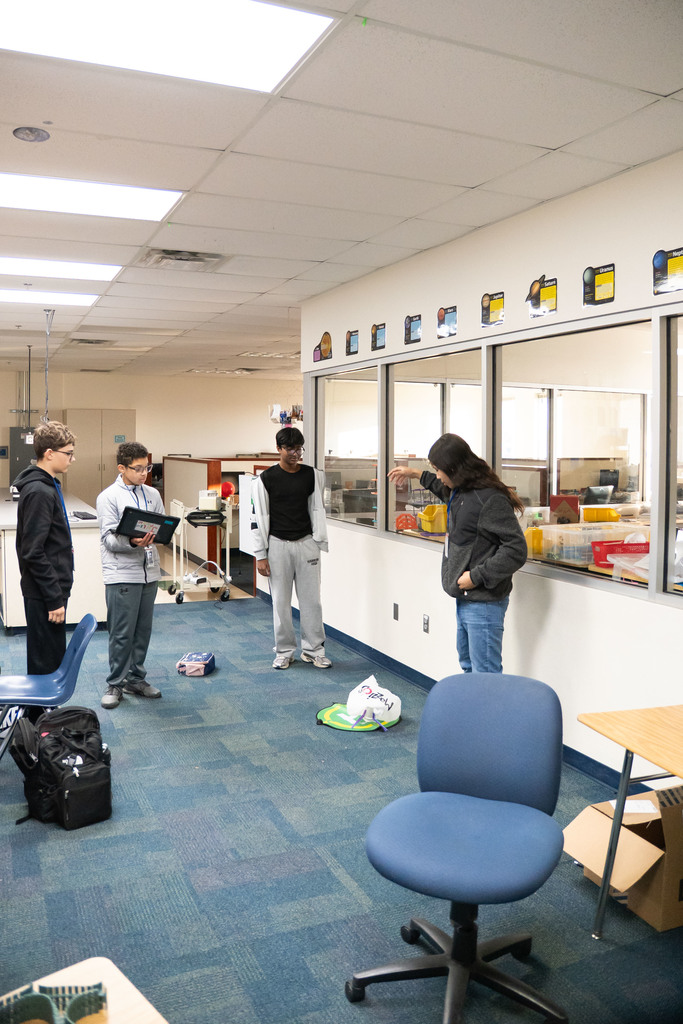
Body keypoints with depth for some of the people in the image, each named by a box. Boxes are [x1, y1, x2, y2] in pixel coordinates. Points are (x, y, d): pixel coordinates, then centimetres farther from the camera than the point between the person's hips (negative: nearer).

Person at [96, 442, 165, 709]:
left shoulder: (152, 494, 9)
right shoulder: (109, 497, -6)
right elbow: (108, 538, -12)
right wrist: (132, 542, -30)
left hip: (149, 572, 5)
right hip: (121, 574, -5)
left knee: (143, 630, 13)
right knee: (121, 633, -1)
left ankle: (135, 679, 27)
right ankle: (115, 684, 12)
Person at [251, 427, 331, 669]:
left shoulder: (312, 475, 5)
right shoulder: (266, 479, -4)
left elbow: (318, 509, 12)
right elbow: (258, 518, -3)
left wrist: (320, 542, 7)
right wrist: (260, 555, -6)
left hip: (306, 543, 2)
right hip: (278, 545, -2)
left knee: (311, 599, 5)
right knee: (281, 601, 5)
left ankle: (313, 649, 18)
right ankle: (284, 651, 18)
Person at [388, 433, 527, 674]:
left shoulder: (490, 500, -20)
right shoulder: (460, 491, 10)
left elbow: (515, 550, -23)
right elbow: (446, 491, 38)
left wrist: (477, 576, -22)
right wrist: (417, 474, 40)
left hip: (484, 602, -10)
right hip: (465, 598, 10)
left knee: (486, 674, -6)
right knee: (467, 665, 20)